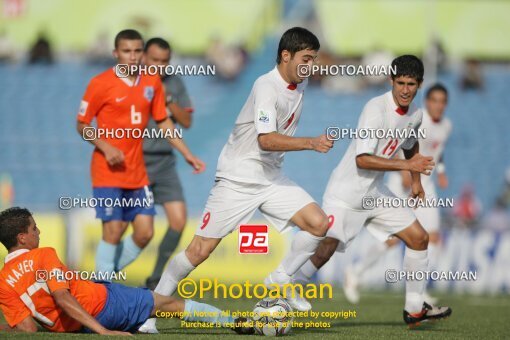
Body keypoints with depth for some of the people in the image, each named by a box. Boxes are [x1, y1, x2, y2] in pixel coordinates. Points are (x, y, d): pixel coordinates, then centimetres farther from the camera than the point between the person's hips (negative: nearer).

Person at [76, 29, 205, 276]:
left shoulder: (152, 82, 7)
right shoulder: (101, 84, -8)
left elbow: (163, 122, 17)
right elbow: (82, 125, -3)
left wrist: (187, 154, 13)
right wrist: (105, 147, -17)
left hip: (137, 172, 5)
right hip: (108, 171, -5)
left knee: (145, 232, 0)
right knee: (113, 231, -9)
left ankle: (111, 274, 19)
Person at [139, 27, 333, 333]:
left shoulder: (300, 84, 4)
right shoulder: (267, 87, -21)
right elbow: (266, 140, -33)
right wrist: (311, 143, -40)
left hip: (271, 178, 7)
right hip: (237, 179, -7)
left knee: (319, 223, -12)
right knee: (200, 250, -6)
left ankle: (281, 279, 6)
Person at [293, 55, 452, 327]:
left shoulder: (415, 115, 3)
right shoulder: (376, 108, -22)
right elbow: (362, 159, -29)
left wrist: (416, 180, 23)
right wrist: (406, 165, -29)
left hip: (376, 193, 8)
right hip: (345, 194, -8)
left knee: (419, 238, 6)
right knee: (323, 251, -19)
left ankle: (414, 310, 19)